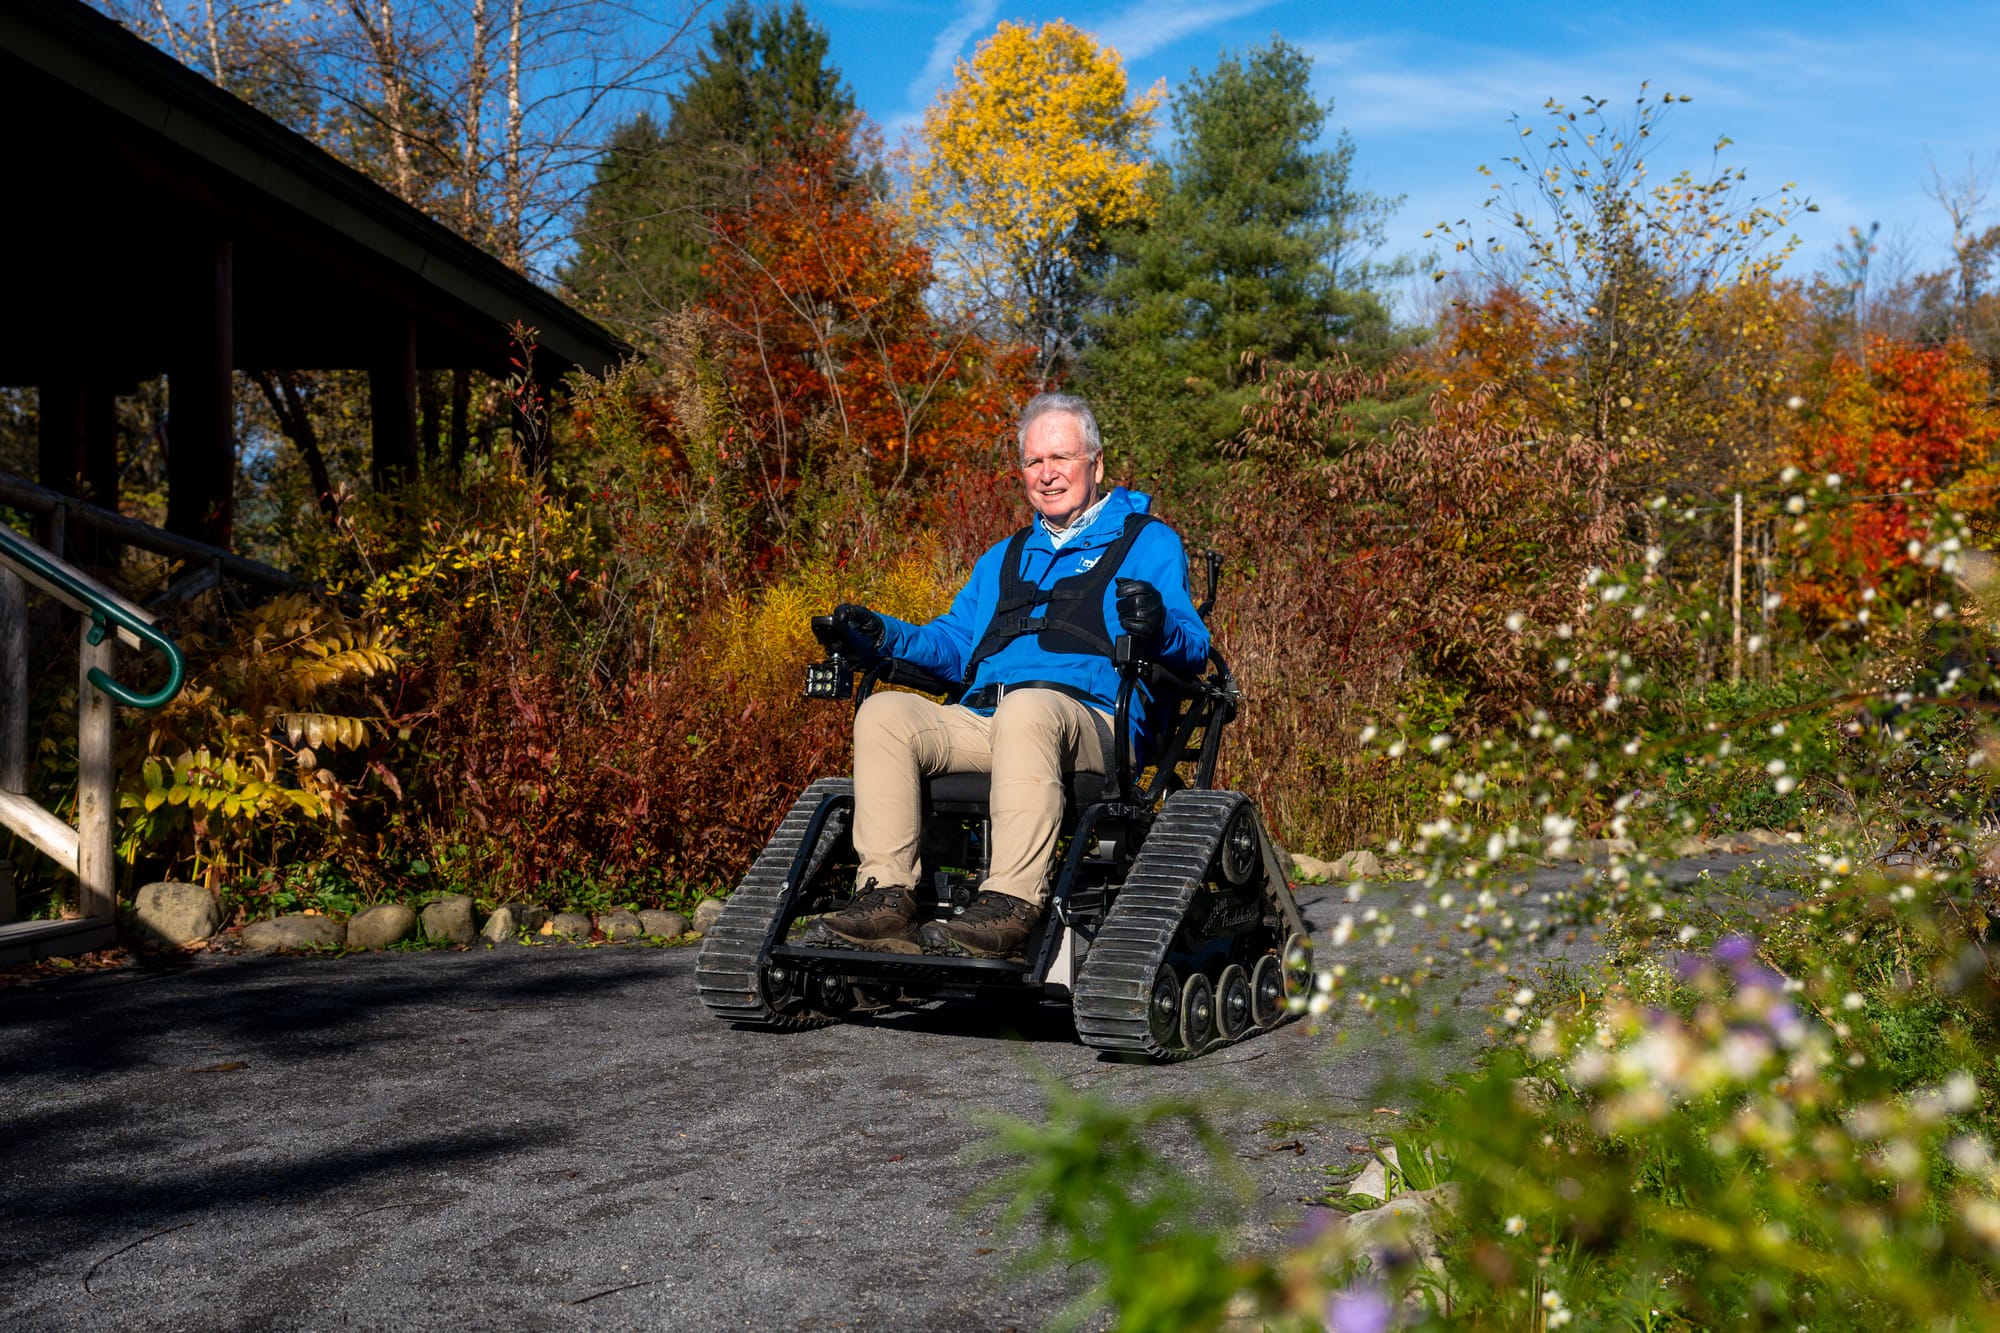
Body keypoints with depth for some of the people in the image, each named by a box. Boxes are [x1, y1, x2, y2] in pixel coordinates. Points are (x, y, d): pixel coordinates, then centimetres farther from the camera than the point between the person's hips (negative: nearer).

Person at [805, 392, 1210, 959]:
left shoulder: (1149, 542, 15)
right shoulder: (1004, 557, 34)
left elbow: (1193, 651, 2)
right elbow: (954, 645, 31)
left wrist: (1159, 626, -23)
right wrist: (880, 634, 13)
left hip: (1092, 721, -5)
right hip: (981, 719, 6)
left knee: (1028, 708, -40)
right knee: (884, 712, -21)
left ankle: (1011, 905, -45)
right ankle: (887, 895, -27)